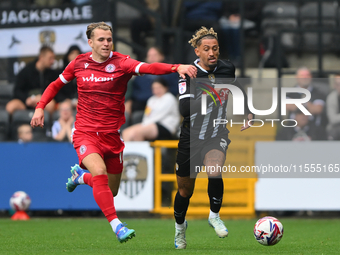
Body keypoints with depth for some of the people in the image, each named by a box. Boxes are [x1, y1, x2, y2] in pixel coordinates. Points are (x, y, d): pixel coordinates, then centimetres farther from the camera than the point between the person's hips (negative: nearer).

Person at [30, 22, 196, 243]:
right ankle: (116, 226, -28)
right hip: (85, 133, -1)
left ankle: (80, 175, 44)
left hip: (112, 135, 1)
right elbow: (57, 84, 18)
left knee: (111, 191, 12)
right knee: (100, 172, -29)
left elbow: (148, 68, -28)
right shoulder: (79, 64, -1)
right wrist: (40, 107, 6)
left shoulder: (121, 62, -9)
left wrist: (177, 67, -46)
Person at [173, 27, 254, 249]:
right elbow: (185, 109, -27)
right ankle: (180, 227, 43)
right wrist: (204, 96, -39)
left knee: (214, 171, -31)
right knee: (185, 191, 13)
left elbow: (239, 89, 20)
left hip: (217, 135, 1)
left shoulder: (227, 69, -4)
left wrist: (248, 112, 12)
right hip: (191, 137, -1)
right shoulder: (189, 74, -15)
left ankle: (215, 216, -6)